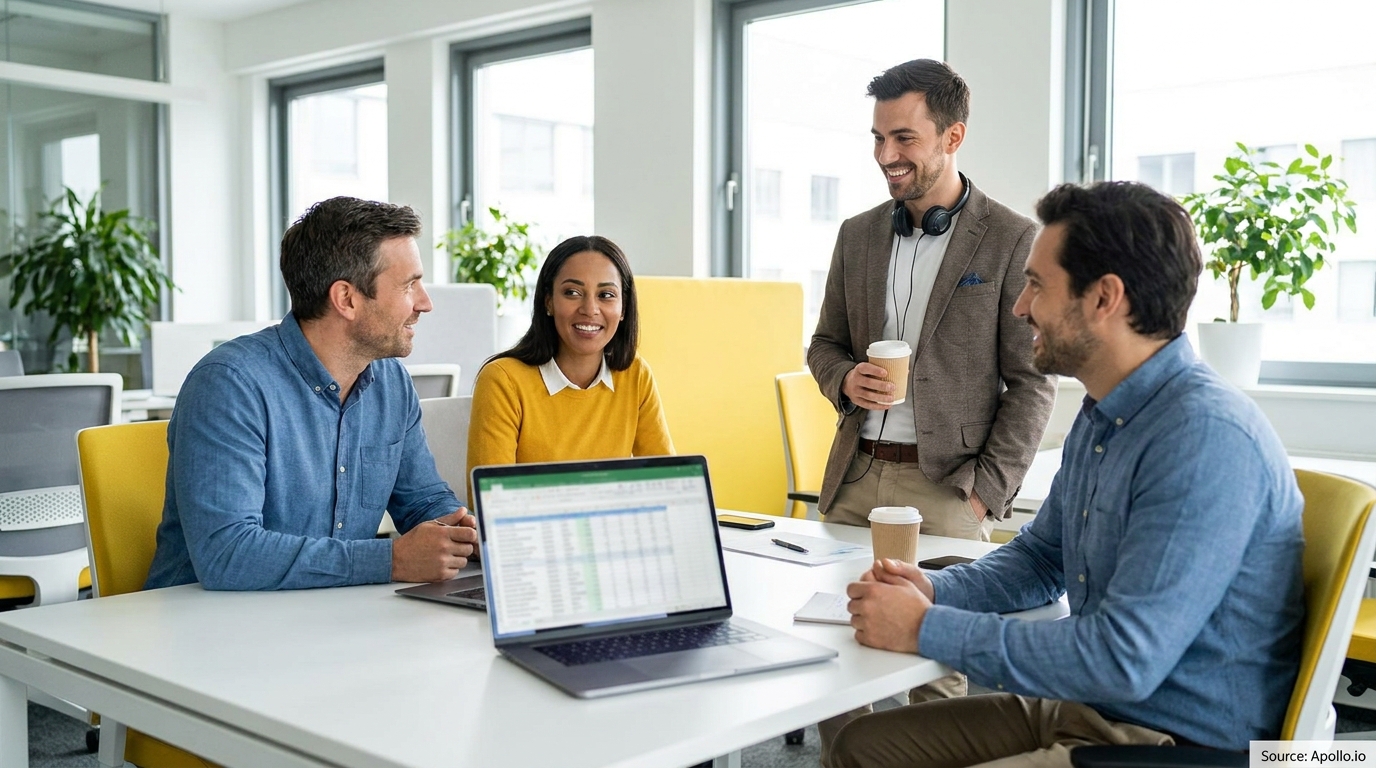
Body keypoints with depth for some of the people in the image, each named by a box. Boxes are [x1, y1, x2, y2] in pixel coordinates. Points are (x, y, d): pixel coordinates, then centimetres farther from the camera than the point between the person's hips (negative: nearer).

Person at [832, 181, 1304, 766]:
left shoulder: (1207, 438, -23)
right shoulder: (1099, 418, 8)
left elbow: (1124, 660, -27)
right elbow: (1039, 558, 22)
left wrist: (928, 629, -20)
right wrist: (935, 590, 1)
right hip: (1082, 711, 9)